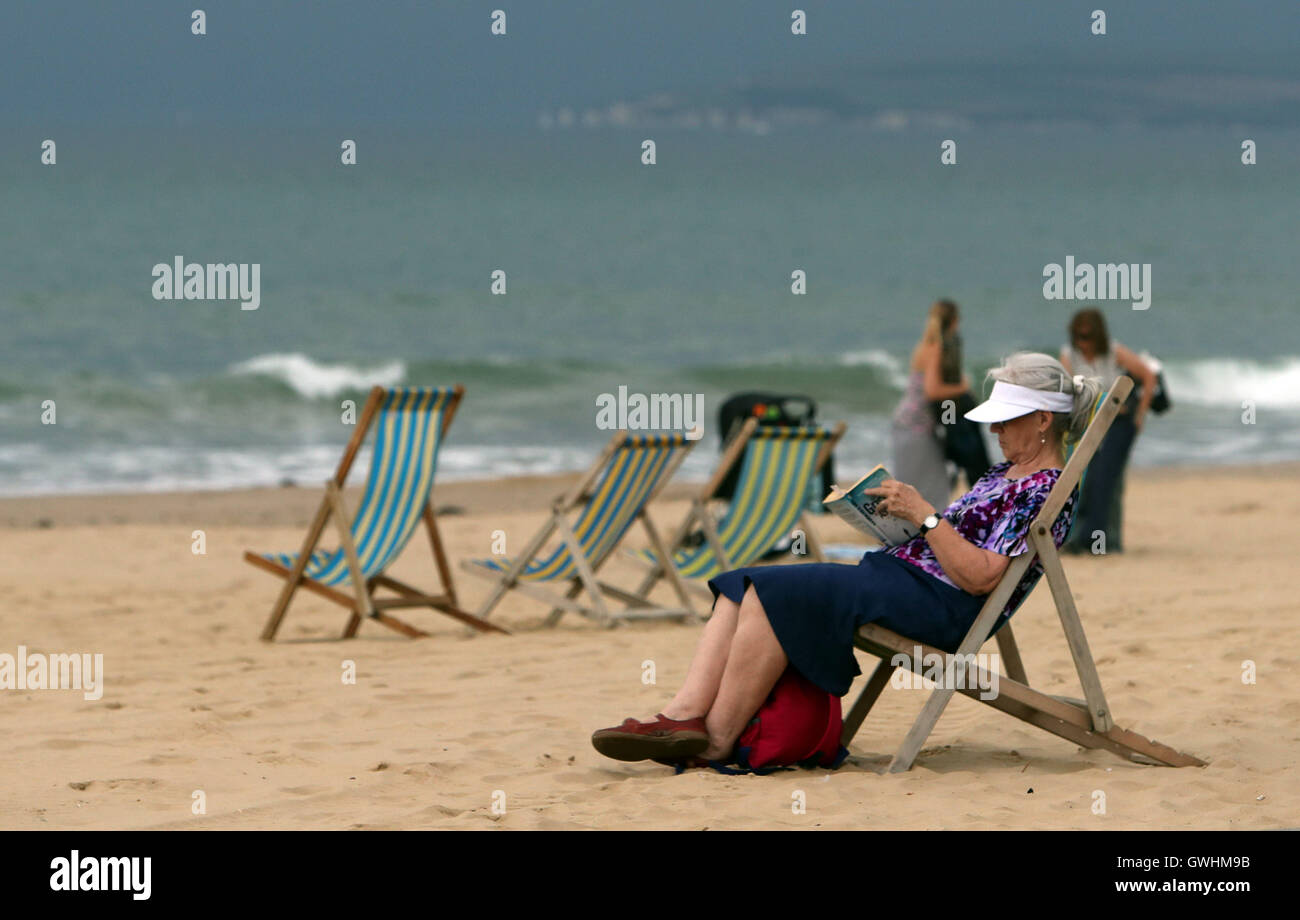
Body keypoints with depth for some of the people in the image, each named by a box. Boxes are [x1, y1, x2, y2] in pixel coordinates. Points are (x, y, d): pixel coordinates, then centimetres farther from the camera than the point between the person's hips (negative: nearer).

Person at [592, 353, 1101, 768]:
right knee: (741, 587, -4)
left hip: (941, 603, -11)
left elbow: (980, 578, -18)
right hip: (900, 571, 11)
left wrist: (923, 513, -16)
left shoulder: (1047, 491, -8)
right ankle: (685, 715, -22)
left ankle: (716, 738, -24)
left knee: (776, 594, -25)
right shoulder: (1002, 475, 23)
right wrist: (897, 515, 9)